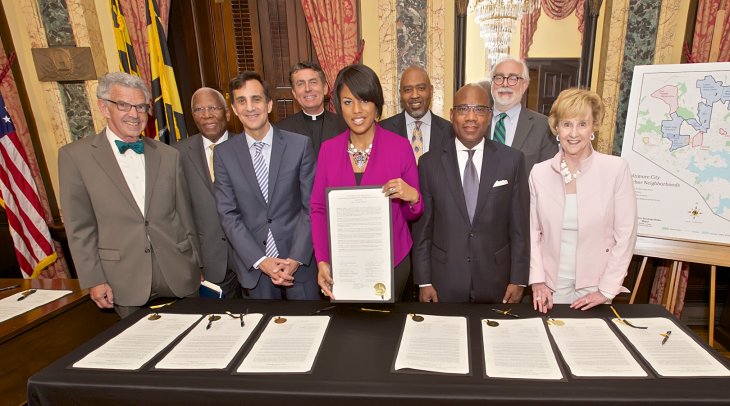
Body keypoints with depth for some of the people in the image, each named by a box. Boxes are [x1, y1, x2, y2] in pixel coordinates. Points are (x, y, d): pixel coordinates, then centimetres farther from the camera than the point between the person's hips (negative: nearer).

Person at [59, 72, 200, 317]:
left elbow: (185, 217, 9)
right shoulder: (75, 156, -1)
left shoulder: (168, 155, 6)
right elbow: (79, 227, -1)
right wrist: (94, 280, -3)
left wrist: (196, 266, 11)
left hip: (180, 278, 2)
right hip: (125, 285, -2)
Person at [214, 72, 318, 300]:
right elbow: (228, 215, -2)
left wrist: (297, 258, -12)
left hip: (299, 263, 0)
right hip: (252, 267, 1)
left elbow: (311, 206, -4)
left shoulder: (300, 145, -4)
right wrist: (260, 261, -11)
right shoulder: (223, 154, 0)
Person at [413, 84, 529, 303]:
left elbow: (520, 226, 0)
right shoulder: (430, 162, -4)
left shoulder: (512, 160, -3)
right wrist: (424, 282, -2)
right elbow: (422, 227, -1)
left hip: (495, 281, 1)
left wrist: (518, 279, -1)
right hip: (444, 281, 0)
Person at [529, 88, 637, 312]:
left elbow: (625, 235, -6)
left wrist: (606, 290, -7)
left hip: (594, 292, -1)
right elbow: (532, 232, 1)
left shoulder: (616, 169, -8)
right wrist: (537, 281, -5)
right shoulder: (539, 173, -3)